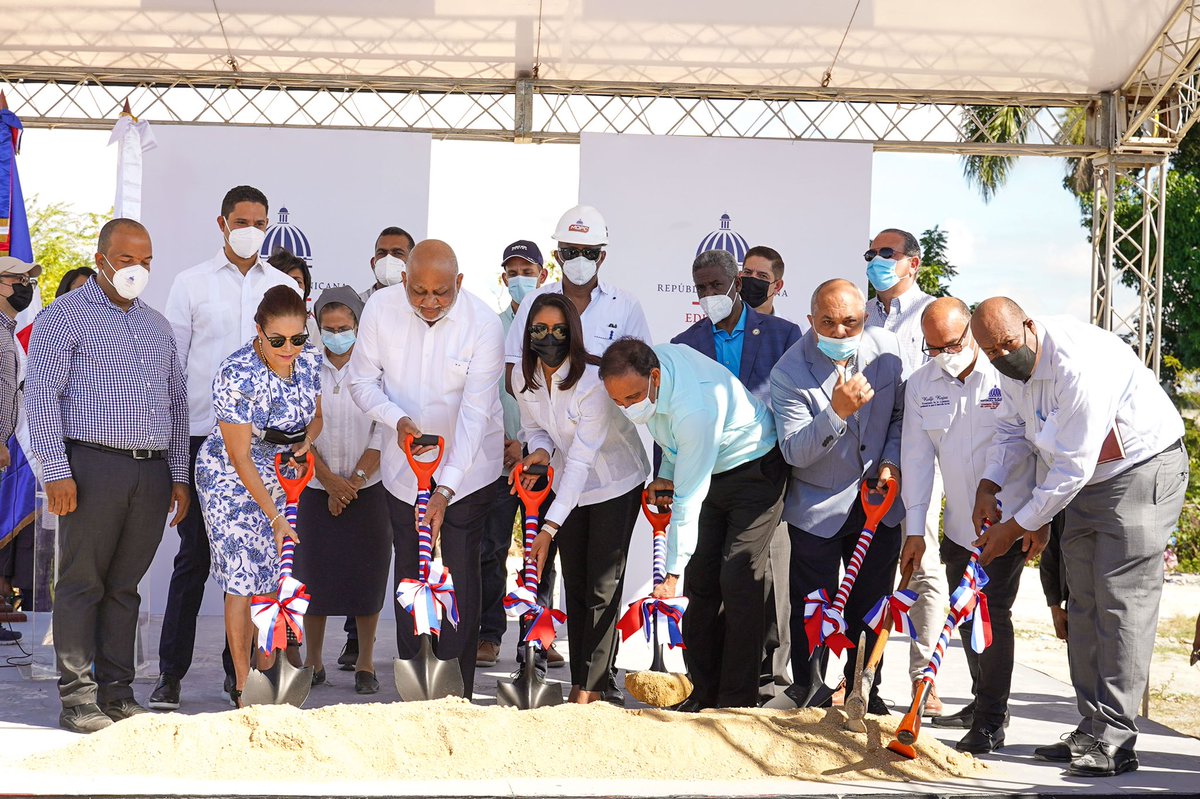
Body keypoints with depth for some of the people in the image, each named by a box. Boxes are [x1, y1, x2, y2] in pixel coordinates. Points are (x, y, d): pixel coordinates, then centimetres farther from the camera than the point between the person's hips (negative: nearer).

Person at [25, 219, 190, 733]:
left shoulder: (157, 325, 20)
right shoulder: (66, 316, 1)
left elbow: (177, 400, 22)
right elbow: (41, 394, -5)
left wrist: (179, 475, 14)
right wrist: (56, 472, -13)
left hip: (153, 473, 5)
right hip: (93, 465, -5)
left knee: (125, 585, 8)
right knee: (83, 583, -4)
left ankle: (117, 693, 12)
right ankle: (78, 699, -1)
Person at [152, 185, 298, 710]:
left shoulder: (285, 288, 10)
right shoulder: (192, 284, 6)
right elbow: (171, 362, 6)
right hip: (203, 434, -2)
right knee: (194, 554, -2)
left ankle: (240, 667, 14)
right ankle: (171, 673, 3)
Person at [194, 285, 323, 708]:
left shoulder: (309, 359, -8)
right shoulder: (237, 375, -27)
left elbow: (315, 416, 11)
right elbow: (240, 457, -22)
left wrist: (305, 444, -13)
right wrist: (275, 517, -22)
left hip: (283, 478, 6)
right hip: (232, 482, -6)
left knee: (277, 574, 8)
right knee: (243, 579, -8)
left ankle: (267, 670, 23)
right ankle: (243, 685, 1)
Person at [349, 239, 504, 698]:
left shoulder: (484, 324, -21)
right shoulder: (381, 308, -12)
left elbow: (475, 412, -24)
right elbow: (364, 380, -3)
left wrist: (445, 490, -30)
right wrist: (398, 420, -25)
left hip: (465, 468, -3)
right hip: (405, 464, 3)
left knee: (460, 575, -3)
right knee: (409, 572, 9)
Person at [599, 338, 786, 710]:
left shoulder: (695, 409, -38)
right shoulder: (642, 367, -14)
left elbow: (688, 501, -33)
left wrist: (673, 573, -30)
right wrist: (667, 473, 0)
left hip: (754, 470, -8)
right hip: (709, 470, 9)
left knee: (739, 580, -15)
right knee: (700, 579, 4)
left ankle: (737, 701, -11)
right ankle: (704, 693, 9)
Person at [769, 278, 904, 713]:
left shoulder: (887, 347, -6)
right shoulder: (789, 373, -19)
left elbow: (902, 411, 9)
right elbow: (794, 452, -22)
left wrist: (892, 460, -5)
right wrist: (836, 412, -35)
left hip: (879, 500, 3)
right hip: (818, 508, -3)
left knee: (872, 605, 11)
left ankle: (864, 690, 26)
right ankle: (807, 692, 19)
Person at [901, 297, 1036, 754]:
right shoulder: (920, 386, 3)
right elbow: (917, 458, 3)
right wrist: (915, 530, -2)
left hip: (1008, 519, -6)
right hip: (959, 523, 6)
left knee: (993, 612, -10)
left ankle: (989, 725, -4)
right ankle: (984, 700, 33)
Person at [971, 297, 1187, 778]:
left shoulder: (1079, 365, -30)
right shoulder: (1013, 364, -1)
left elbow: (1072, 468, -29)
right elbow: (1012, 428, 15)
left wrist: (1014, 529, -21)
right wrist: (989, 486, -3)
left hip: (1145, 472, -9)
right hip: (1086, 481, 10)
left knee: (1122, 603, -14)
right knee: (1083, 606, 8)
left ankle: (1115, 742, -14)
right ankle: (1092, 729, 13)